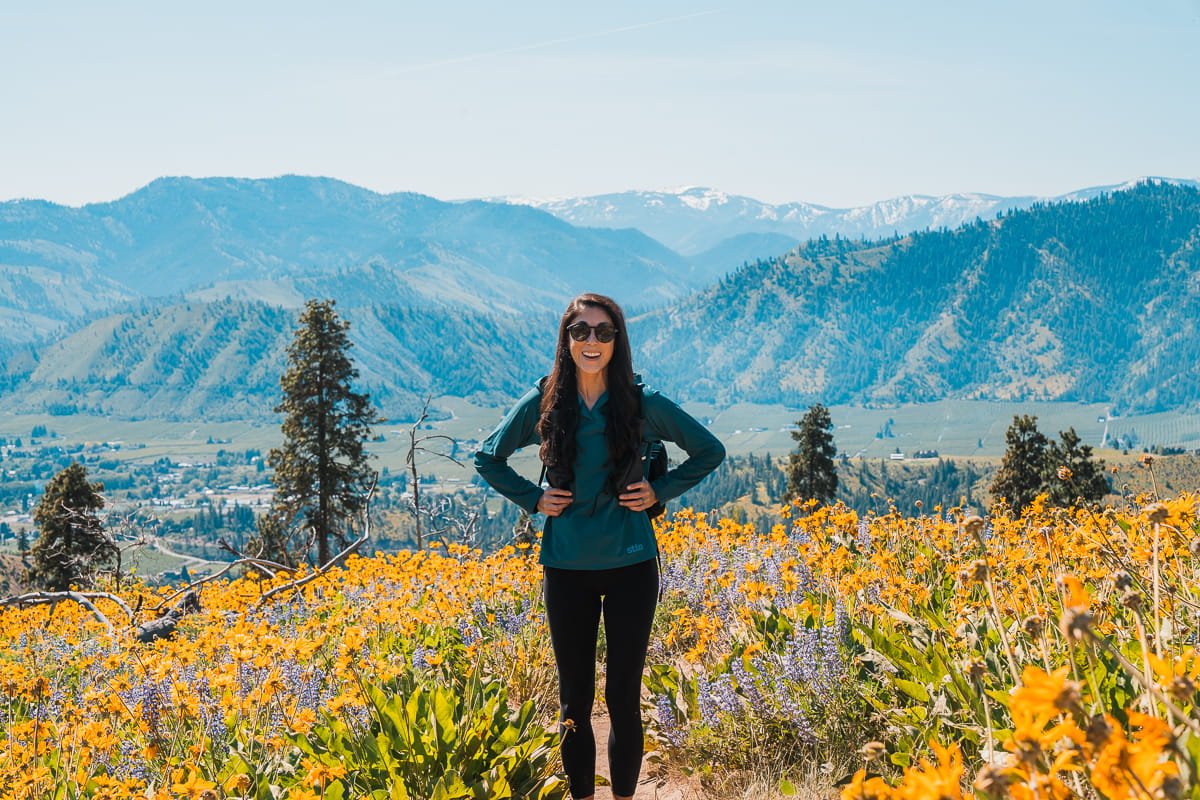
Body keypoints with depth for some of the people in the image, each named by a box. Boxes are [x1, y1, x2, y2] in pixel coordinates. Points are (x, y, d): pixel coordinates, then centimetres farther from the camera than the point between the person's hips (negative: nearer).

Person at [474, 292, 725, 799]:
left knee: (623, 698, 4)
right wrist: (532, 498, 1)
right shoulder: (542, 404, 0)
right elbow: (488, 458, 14)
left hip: (630, 567, -1)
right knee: (574, 700, 8)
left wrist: (661, 491, -1)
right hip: (566, 568, 1)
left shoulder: (642, 405, -2)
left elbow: (710, 451, 9)